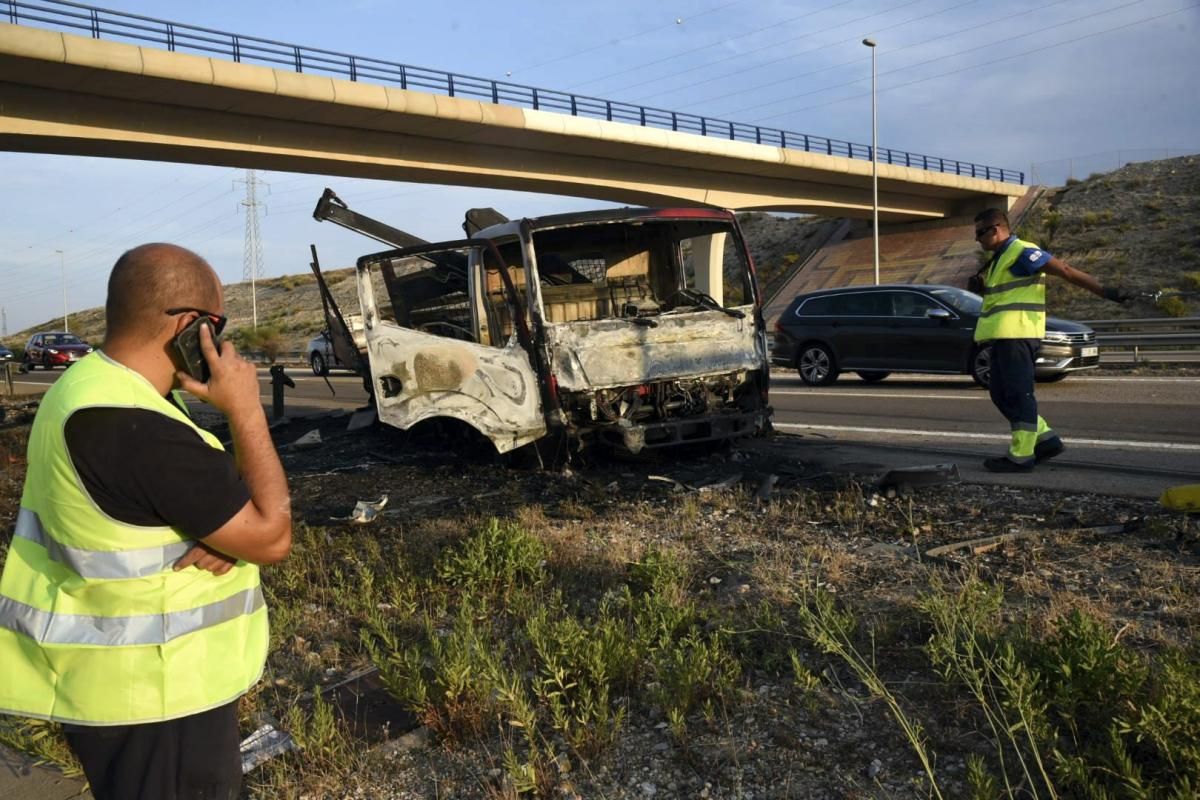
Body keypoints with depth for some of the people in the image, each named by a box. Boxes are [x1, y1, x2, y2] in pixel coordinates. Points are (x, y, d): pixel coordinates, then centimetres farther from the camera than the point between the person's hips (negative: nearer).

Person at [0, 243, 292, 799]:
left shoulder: (92, 385, 4)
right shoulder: (135, 429, -30)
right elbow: (271, 537, -23)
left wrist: (225, 535, -15)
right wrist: (244, 408, -19)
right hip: (150, 694, -10)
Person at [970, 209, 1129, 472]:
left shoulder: (1021, 252, -10)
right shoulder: (1000, 257, 20)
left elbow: (1066, 271, -13)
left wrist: (1104, 291, -17)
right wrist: (981, 286, 9)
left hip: (1017, 335, -10)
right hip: (1003, 336, 10)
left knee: (1018, 394, -7)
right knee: (1001, 394, 12)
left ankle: (1021, 456, -3)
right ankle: (1046, 439, 19)